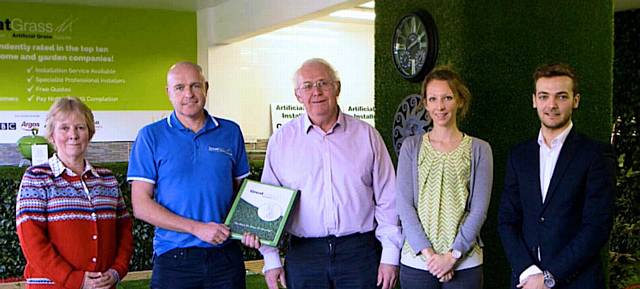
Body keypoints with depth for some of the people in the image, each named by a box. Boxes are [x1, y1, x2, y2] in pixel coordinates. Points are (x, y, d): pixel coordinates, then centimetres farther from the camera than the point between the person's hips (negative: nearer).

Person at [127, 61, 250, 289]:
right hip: (174, 259, -2)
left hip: (226, 254, 2)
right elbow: (141, 205, -6)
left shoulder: (230, 132, 6)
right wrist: (197, 228, -14)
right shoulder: (151, 136, -1)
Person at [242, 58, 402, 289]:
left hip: (360, 252, 0)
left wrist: (390, 256, 1)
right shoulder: (281, 140, 4)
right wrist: (271, 260, 3)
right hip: (303, 254, 0)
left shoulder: (367, 135, 3)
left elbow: (387, 201, 4)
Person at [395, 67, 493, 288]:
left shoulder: (479, 149, 2)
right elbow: (404, 204, -3)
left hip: (464, 262, 0)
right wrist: (427, 252, -11)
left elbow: (479, 209, -3)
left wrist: (453, 254, -11)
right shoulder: (411, 147, 3)